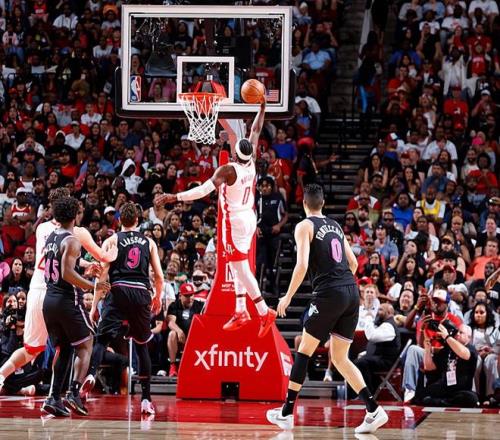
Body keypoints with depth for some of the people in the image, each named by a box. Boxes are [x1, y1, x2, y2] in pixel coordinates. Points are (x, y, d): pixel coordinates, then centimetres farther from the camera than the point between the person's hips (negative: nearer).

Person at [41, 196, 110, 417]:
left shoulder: (49, 238, 12)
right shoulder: (71, 241, -13)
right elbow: (67, 273, -22)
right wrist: (92, 286, -17)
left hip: (49, 299, 7)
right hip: (67, 300, -7)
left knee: (63, 349, 15)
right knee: (85, 346, 5)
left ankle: (54, 397, 5)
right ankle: (74, 392, -9)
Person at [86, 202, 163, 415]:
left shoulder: (112, 240, 9)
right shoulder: (148, 242, 16)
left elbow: (103, 275, 1)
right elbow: (159, 276, 12)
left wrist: (94, 305, 2)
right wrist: (157, 298, 29)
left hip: (119, 291, -2)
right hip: (141, 294, 2)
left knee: (102, 338, -4)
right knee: (142, 346, 13)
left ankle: (91, 374, -35)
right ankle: (146, 400, 10)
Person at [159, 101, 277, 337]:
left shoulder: (228, 170, -22)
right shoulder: (251, 163, -3)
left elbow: (205, 189, -32)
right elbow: (256, 131, 10)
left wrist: (175, 197, -34)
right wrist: (262, 108, 20)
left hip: (234, 220, -8)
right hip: (249, 217, 8)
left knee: (240, 267, -6)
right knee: (238, 265, 15)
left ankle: (265, 312, -11)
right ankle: (240, 312, 16)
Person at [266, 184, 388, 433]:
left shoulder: (305, 226, 0)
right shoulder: (335, 226, 20)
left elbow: (302, 265, -12)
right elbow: (353, 262, 22)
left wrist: (288, 297, -4)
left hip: (329, 293, -6)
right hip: (352, 291, 6)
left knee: (304, 350, 7)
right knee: (340, 358, 12)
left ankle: (287, 413, 9)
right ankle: (374, 410, -2)